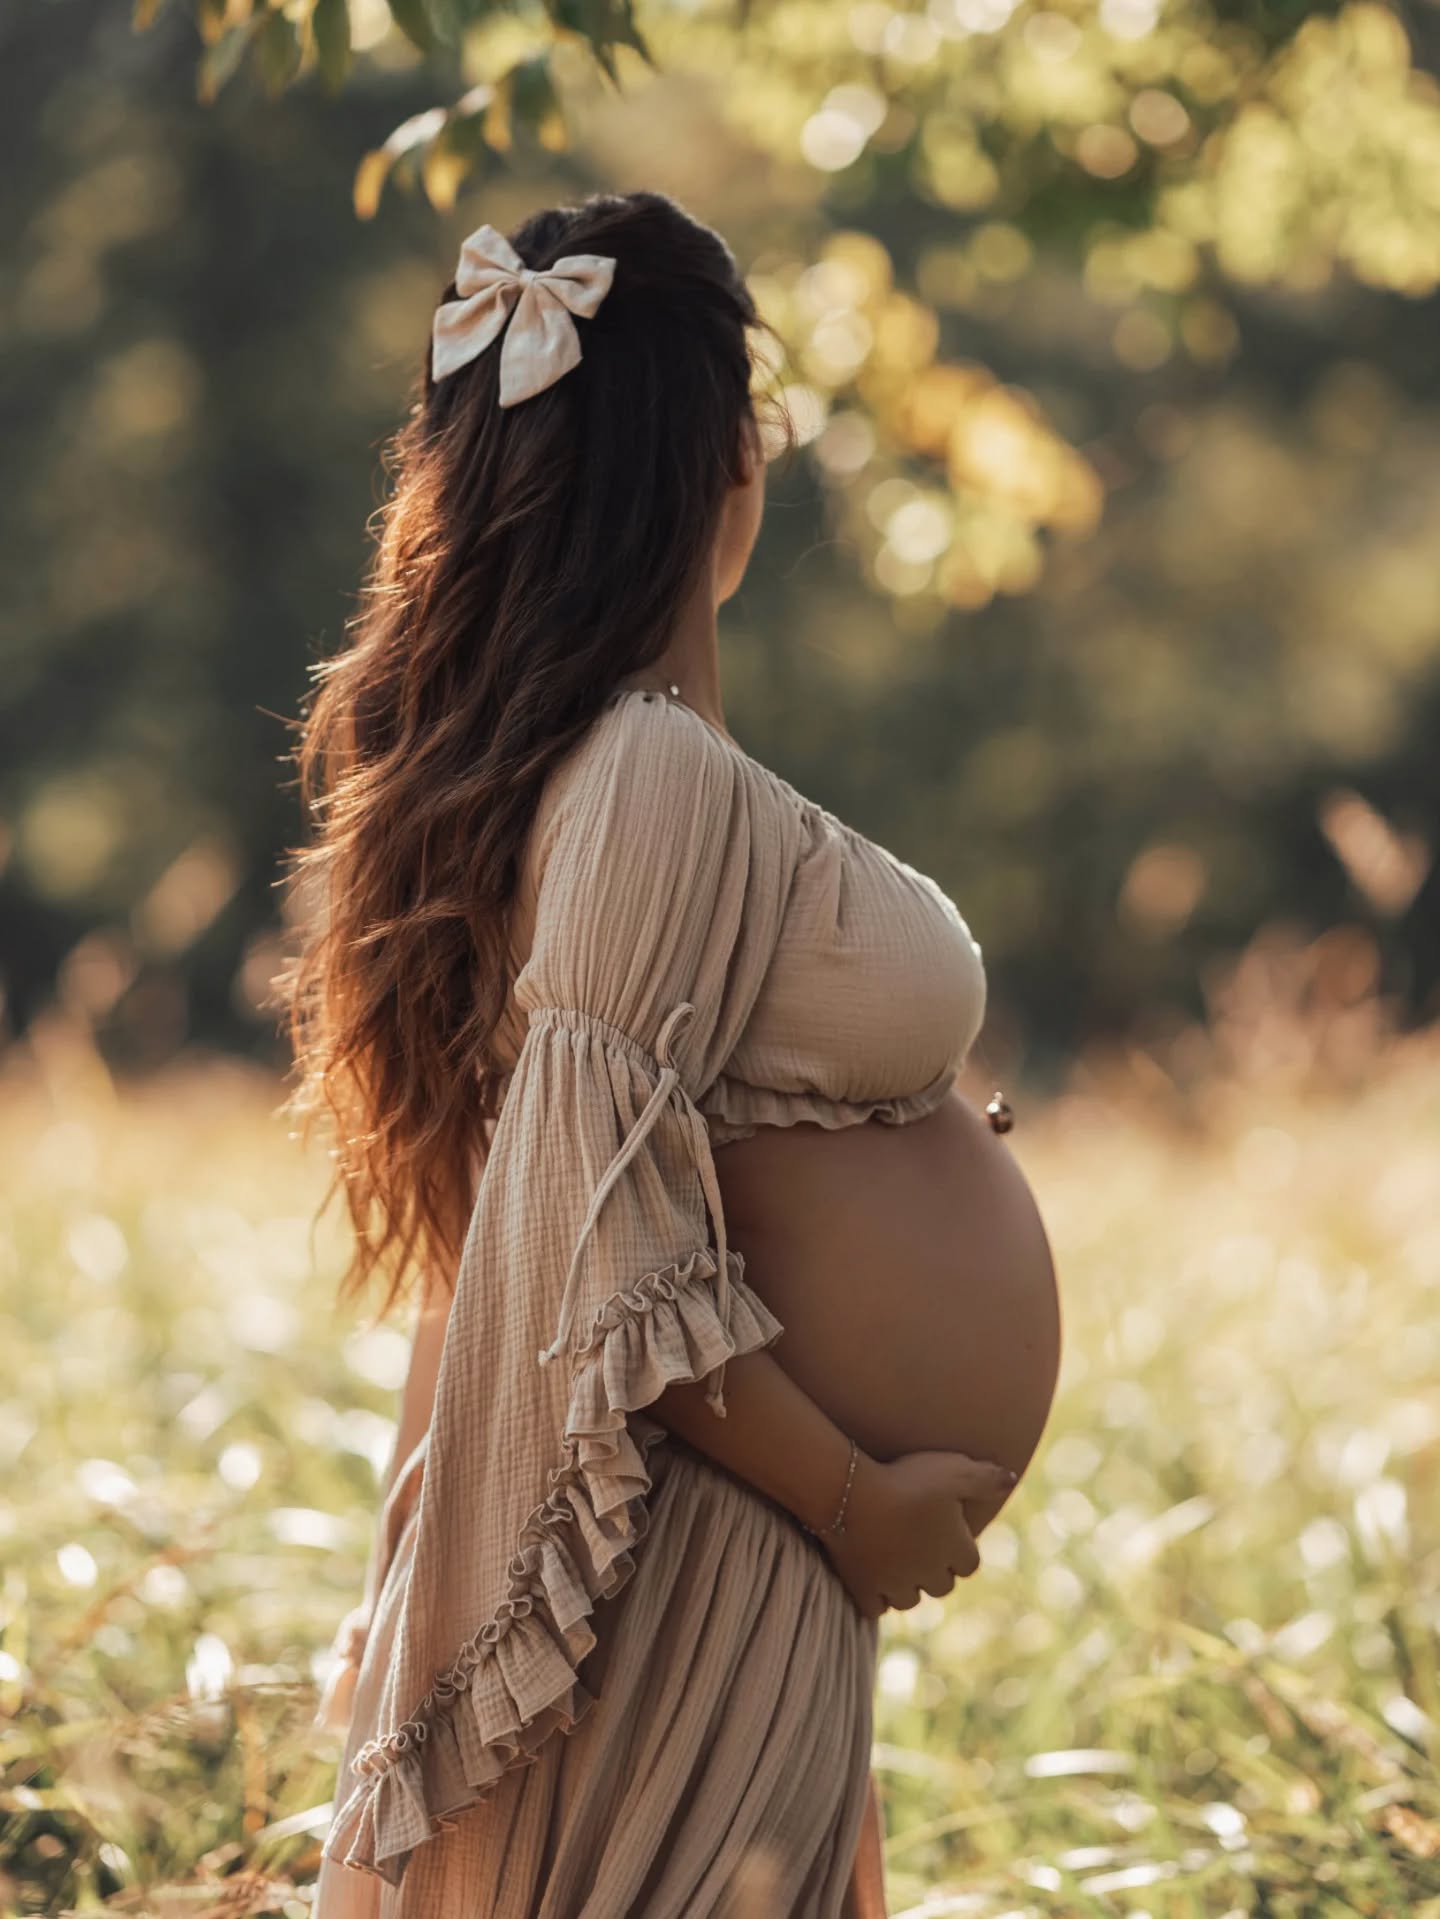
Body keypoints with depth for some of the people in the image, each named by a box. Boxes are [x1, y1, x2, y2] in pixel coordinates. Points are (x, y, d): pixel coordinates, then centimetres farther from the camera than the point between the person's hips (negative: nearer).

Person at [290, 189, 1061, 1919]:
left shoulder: (536, 750, 9)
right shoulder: (657, 780, -20)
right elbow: (611, 1258, -23)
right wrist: (856, 1500, -15)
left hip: (746, 1550, 10)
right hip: (705, 1561, -10)